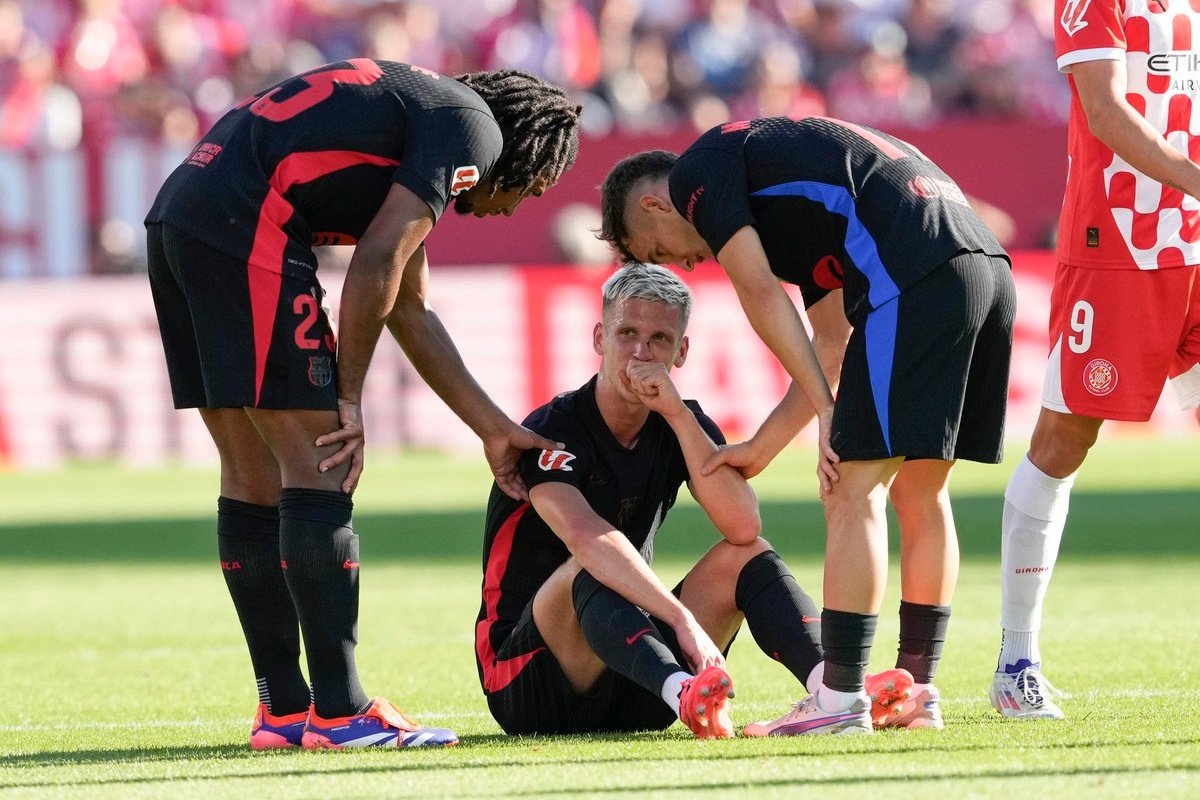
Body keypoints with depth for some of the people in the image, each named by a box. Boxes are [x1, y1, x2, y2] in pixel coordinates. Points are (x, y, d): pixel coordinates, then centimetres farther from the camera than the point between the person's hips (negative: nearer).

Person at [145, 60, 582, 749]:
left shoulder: (420, 111, 29)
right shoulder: (472, 129, 0)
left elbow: (410, 310, 34)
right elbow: (377, 265, -11)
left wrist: (494, 429, 36)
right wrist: (349, 400, -3)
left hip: (176, 220, 10)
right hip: (245, 228, -10)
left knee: (254, 477, 13)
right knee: (317, 469, -6)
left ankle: (284, 711, 16)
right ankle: (340, 712, -5)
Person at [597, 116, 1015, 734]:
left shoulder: (697, 172, 9)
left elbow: (761, 295, -2)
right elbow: (833, 344, 33)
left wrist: (828, 411, -2)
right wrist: (761, 448, 36)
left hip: (914, 281, -9)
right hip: (989, 266, 9)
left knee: (854, 493, -4)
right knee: (920, 494, 17)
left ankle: (841, 700, -4)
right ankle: (919, 693, 20)